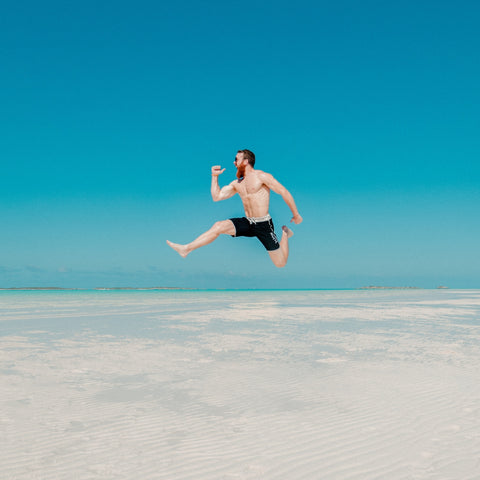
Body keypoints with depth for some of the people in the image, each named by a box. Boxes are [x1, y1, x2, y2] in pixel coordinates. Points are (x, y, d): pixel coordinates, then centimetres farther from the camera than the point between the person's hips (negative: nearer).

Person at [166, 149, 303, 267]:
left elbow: (284, 192, -8)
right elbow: (216, 197, 12)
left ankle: (285, 233, 25)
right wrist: (215, 176, 7)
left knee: (280, 264, -2)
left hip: (263, 225, -5)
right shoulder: (236, 184, 12)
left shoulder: (261, 176, -9)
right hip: (247, 223, 5)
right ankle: (187, 249, -15)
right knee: (218, 226, -18)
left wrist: (296, 214, -7)